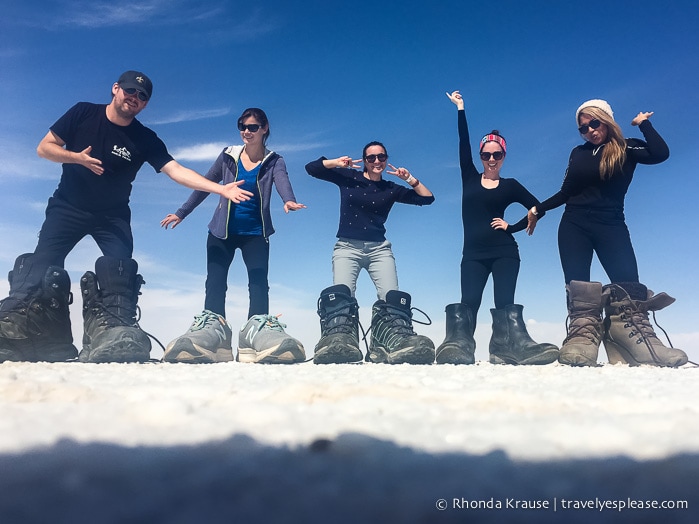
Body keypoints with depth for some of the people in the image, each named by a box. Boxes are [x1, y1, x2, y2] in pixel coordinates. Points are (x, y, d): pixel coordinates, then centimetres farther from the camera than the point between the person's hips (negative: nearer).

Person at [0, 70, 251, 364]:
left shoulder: (145, 139, -8)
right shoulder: (83, 113, -5)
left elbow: (176, 170, -21)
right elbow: (44, 147, -3)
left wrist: (220, 188, -35)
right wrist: (76, 157, -24)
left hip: (112, 215, 0)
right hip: (68, 207, 0)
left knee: (120, 270, -17)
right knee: (41, 265, -14)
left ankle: (118, 327, -22)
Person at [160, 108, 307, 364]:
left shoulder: (274, 161, -2)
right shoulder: (228, 155, 5)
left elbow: (282, 180, -25)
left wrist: (289, 200, -49)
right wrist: (181, 213, 10)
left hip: (255, 233, -2)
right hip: (222, 231, 2)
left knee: (258, 280, -19)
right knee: (215, 281, -14)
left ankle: (259, 329, -33)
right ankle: (213, 327, -25)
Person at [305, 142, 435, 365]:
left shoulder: (391, 189, 12)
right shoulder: (348, 177, 9)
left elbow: (427, 198, 12)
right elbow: (311, 168, 8)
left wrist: (410, 179, 0)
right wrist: (337, 162, -6)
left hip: (379, 248, 2)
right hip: (347, 247, -2)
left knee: (392, 296, -21)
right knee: (340, 294, -28)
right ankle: (338, 339, -46)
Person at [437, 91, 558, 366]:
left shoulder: (510, 186, 9)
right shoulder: (470, 178, 11)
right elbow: (463, 142, 8)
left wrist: (512, 227, 1)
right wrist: (460, 108, 11)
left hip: (504, 252, 0)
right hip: (473, 254, 1)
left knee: (505, 303, -12)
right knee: (469, 302, -14)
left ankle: (508, 347, -24)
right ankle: (458, 345, -26)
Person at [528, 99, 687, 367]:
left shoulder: (627, 148, 3)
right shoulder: (578, 153, 13)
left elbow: (660, 153, -16)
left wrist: (644, 123, -4)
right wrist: (538, 209, 13)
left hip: (611, 226, -2)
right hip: (574, 226, 2)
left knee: (629, 285, -15)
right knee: (577, 287, -9)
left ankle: (635, 336, -19)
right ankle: (581, 337, -15)